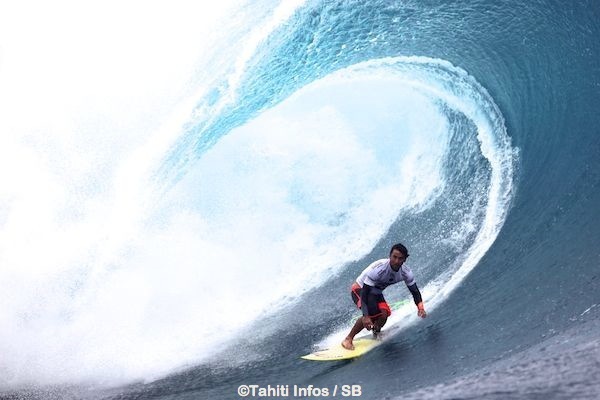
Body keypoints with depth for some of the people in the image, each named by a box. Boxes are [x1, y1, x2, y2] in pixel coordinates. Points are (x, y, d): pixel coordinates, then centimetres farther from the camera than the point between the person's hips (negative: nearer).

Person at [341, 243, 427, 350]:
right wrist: (365, 316, -43)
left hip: (376, 293, 6)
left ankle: (375, 334, 12)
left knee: (384, 315, -20)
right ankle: (348, 339, -15)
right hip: (359, 289, -5)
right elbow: (365, 292, -35)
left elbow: (415, 291, -6)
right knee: (372, 314, -28)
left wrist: (420, 308, -25)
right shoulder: (378, 268, -35)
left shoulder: (406, 272, -17)